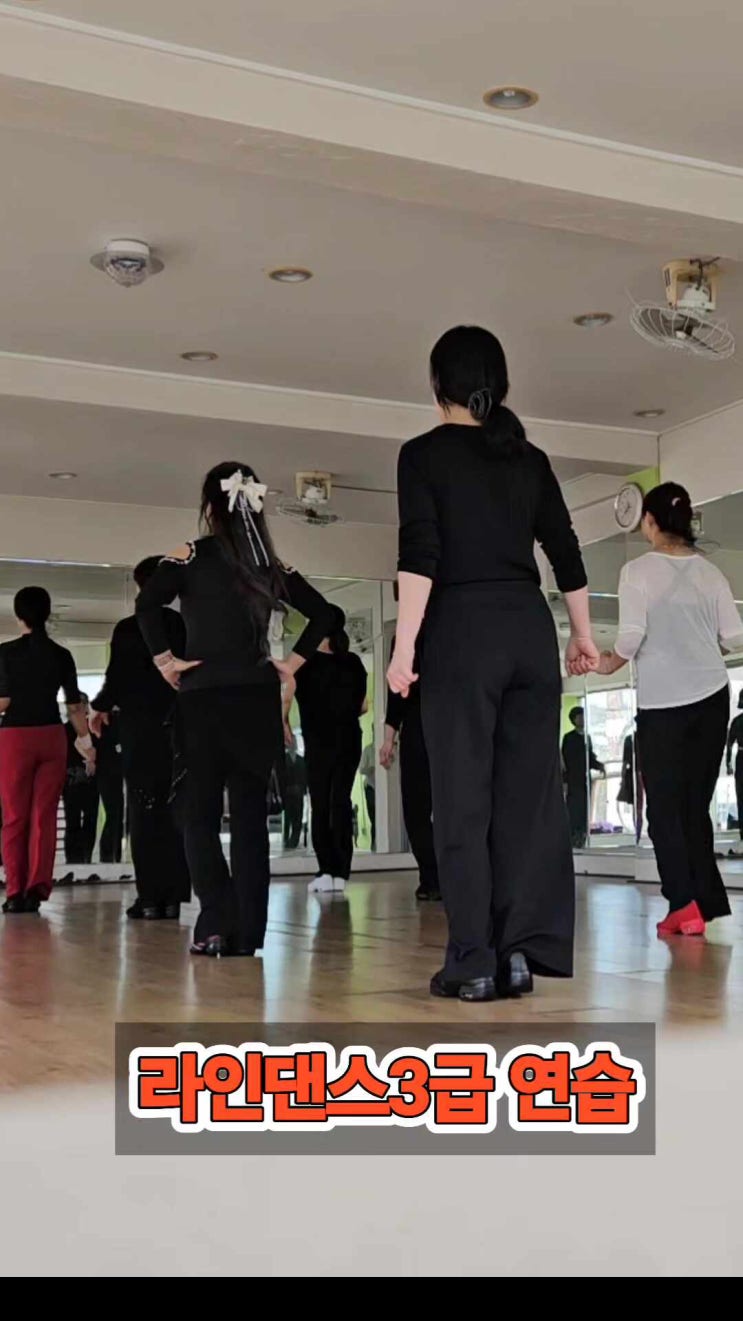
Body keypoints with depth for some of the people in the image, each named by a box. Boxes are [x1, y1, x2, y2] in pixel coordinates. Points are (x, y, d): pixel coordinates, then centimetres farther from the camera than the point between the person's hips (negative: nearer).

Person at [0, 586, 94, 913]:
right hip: (52, 737, 2)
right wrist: (85, 741, 14)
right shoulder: (62, 655, 3)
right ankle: (37, 888, 1)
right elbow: (74, 706, 4)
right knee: (44, 816, 5)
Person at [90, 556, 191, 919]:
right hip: (180, 729, 3)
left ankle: (151, 897, 0)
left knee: (143, 811, 2)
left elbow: (116, 680, -5)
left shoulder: (127, 628, -5)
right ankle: (172, 897, 6)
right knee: (175, 811, 7)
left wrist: (99, 708, 13)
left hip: (139, 728, -3)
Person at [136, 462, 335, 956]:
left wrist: (164, 659, -9)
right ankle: (249, 932, 8)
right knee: (251, 817, 7)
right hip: (259, 700, 3)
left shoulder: (193, 557, -5)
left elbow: (148, 603, -19)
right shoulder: (272, 566, 7)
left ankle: (218, 926, -5)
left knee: (201, 816, 5)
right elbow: (323, 613, 8)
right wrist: (293, 662, 9)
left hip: (205, 700, -3)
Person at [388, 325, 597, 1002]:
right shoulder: (530, 458, 12)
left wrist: (404, 648, -11)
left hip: (463, 631, -4)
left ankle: (475, 961, 0)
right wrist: (583, 636, 24)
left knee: (464, 799, -1)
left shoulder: (425, 453, -1)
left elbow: (420, 557, -11)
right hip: (531, 630, 4)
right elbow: (567, 553, 13)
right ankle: (522, 947, 8)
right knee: (531, 792, 7)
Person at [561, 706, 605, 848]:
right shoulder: (569, 738, -1)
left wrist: (598, 765, -1)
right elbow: (565, 760, -6)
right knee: (573, 813, -9)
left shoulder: (587, 738, 17)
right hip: (573, 782, -6)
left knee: (584, 814, 5)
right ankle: (572, 841, -8)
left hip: (585, 781, 6)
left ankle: (581, 842, 8)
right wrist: (564, 782, -12)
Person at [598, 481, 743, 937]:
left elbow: (632, 635, -13)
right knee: (696, 805, 9)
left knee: (665, 807, 3)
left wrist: (612, 662, 7)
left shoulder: (638, 571, -6)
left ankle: (685, 904, -7)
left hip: (662, 701, -4)